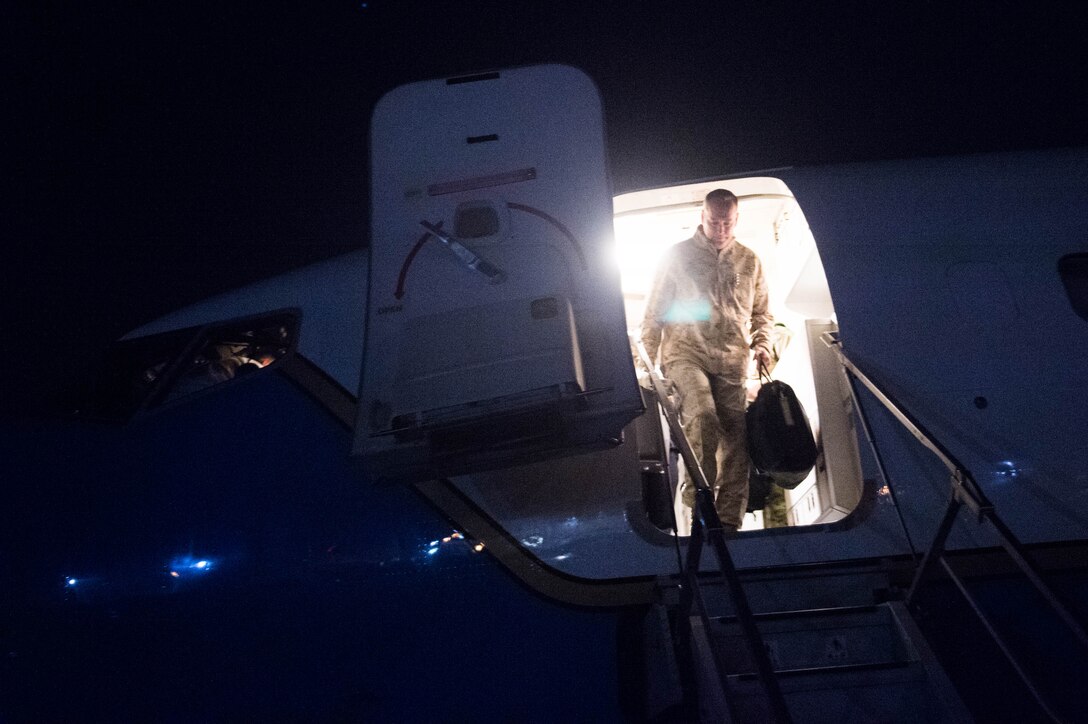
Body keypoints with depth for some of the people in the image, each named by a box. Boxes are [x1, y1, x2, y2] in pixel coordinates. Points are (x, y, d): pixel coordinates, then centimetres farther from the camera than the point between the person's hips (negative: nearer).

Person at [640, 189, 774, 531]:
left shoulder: (749, 261, 16)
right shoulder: (679, 255, 8)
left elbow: (762, 313, 26)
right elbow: (655, 311, 9)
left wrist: (761, 344, 7)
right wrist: (647, 360, 3)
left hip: (732, 362, 3)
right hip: (686, 354, -3)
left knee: (736, 436, -3)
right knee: (702, 415, -28)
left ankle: (729, 520, 4)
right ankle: (698, 489, -12)